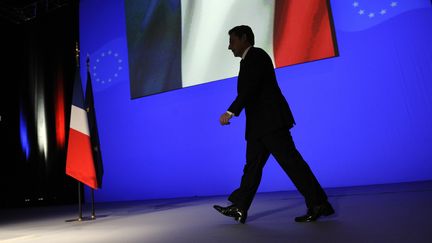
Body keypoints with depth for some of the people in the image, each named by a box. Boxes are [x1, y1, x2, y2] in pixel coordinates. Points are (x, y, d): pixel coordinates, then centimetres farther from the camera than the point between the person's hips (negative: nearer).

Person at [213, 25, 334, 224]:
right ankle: (239, 209, 14)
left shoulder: (256, 55, -4)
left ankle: (318, 204, -2)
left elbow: (249, 88, -18)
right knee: (252, 165, 9)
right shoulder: (250, 60, 24)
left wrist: (230, 112, -24)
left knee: (290, 161, -9)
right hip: (259, 124, 10)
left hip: (271, 120, -10)